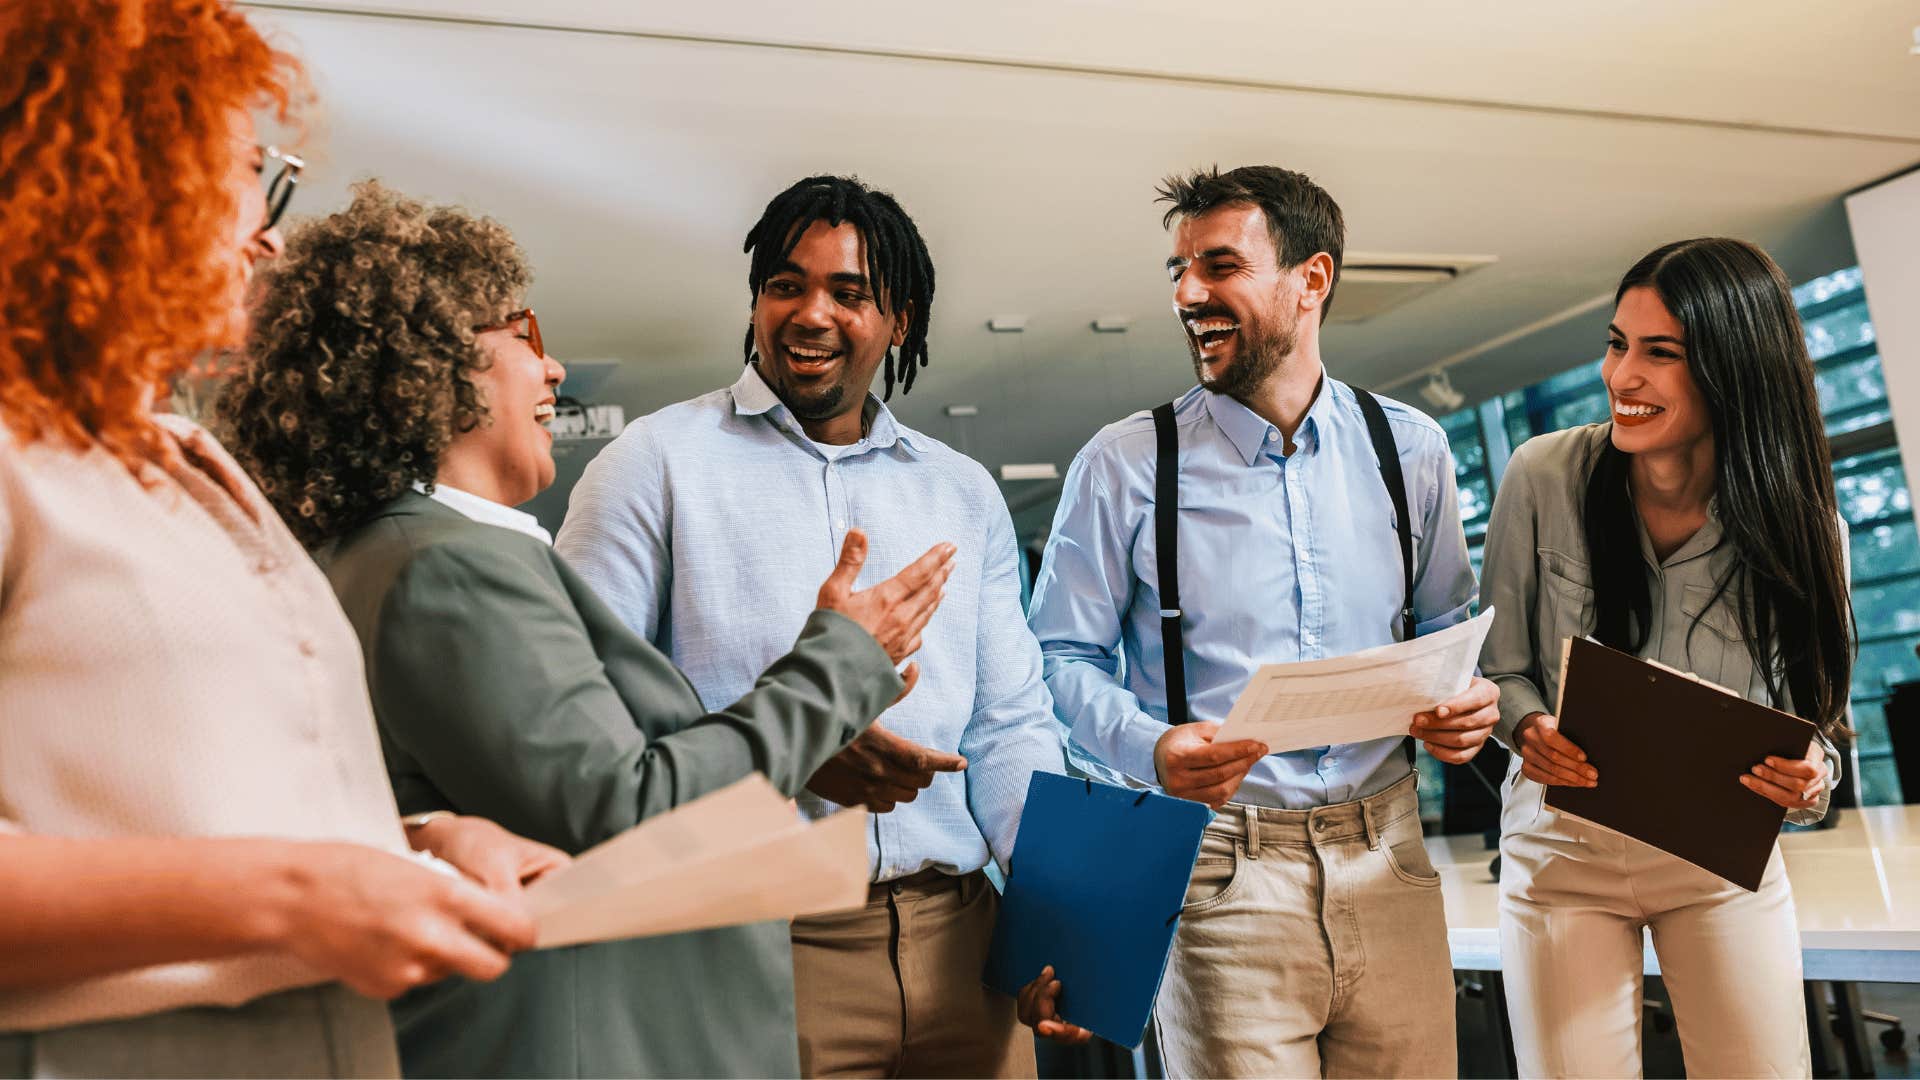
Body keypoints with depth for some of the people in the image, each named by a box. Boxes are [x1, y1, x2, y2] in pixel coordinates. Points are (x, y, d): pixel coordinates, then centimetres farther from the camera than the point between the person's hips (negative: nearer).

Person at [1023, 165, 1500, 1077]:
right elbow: (1064, 656, -1)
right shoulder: (1124, 466, -3)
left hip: (1386, 862, 3)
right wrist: (1151, 750, -19)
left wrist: (1466, 702, -3)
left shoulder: (1410, 450, 7)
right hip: (1218, 869, -3)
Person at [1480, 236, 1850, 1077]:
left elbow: (1815, 713, -1)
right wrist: (1529, 728, -23)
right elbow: (1498, 664, -3)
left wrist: (1809, 778, -22)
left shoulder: (1800, 526, -10)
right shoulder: (1544, 474, -14)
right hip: (1564, 847, -1)